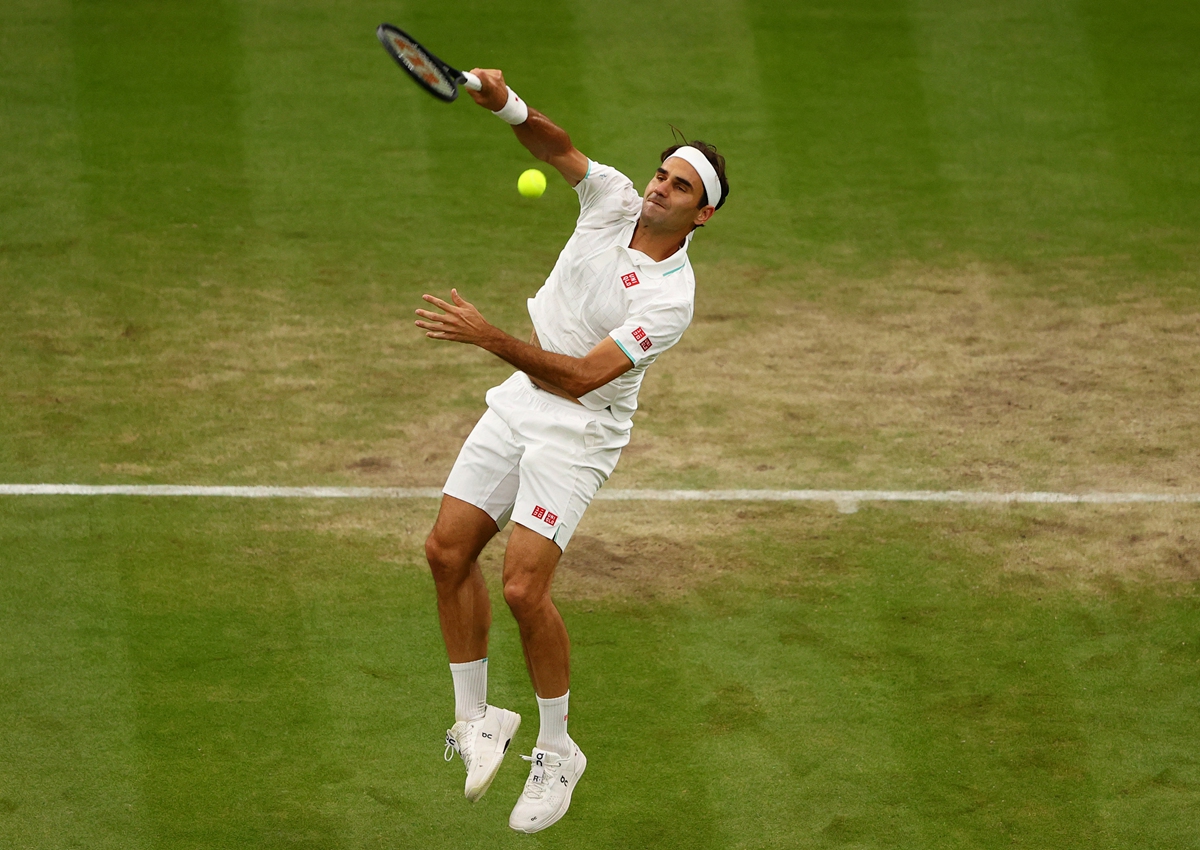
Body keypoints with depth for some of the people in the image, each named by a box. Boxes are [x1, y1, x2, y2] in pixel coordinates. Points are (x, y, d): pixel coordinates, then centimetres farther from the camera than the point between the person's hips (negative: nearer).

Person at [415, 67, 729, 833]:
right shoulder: (614, 200, -4)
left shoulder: (671, 297, -22)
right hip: (519, 403, 7)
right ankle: (477, 719, 19)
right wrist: (507, 105, -34)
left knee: (524, 587, -16)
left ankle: (558, 752, 3)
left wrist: (489, 336, -34)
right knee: (449, 550, 3)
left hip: (578, 432, -7)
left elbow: (583, 376, -28)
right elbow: (558, 147, -12)